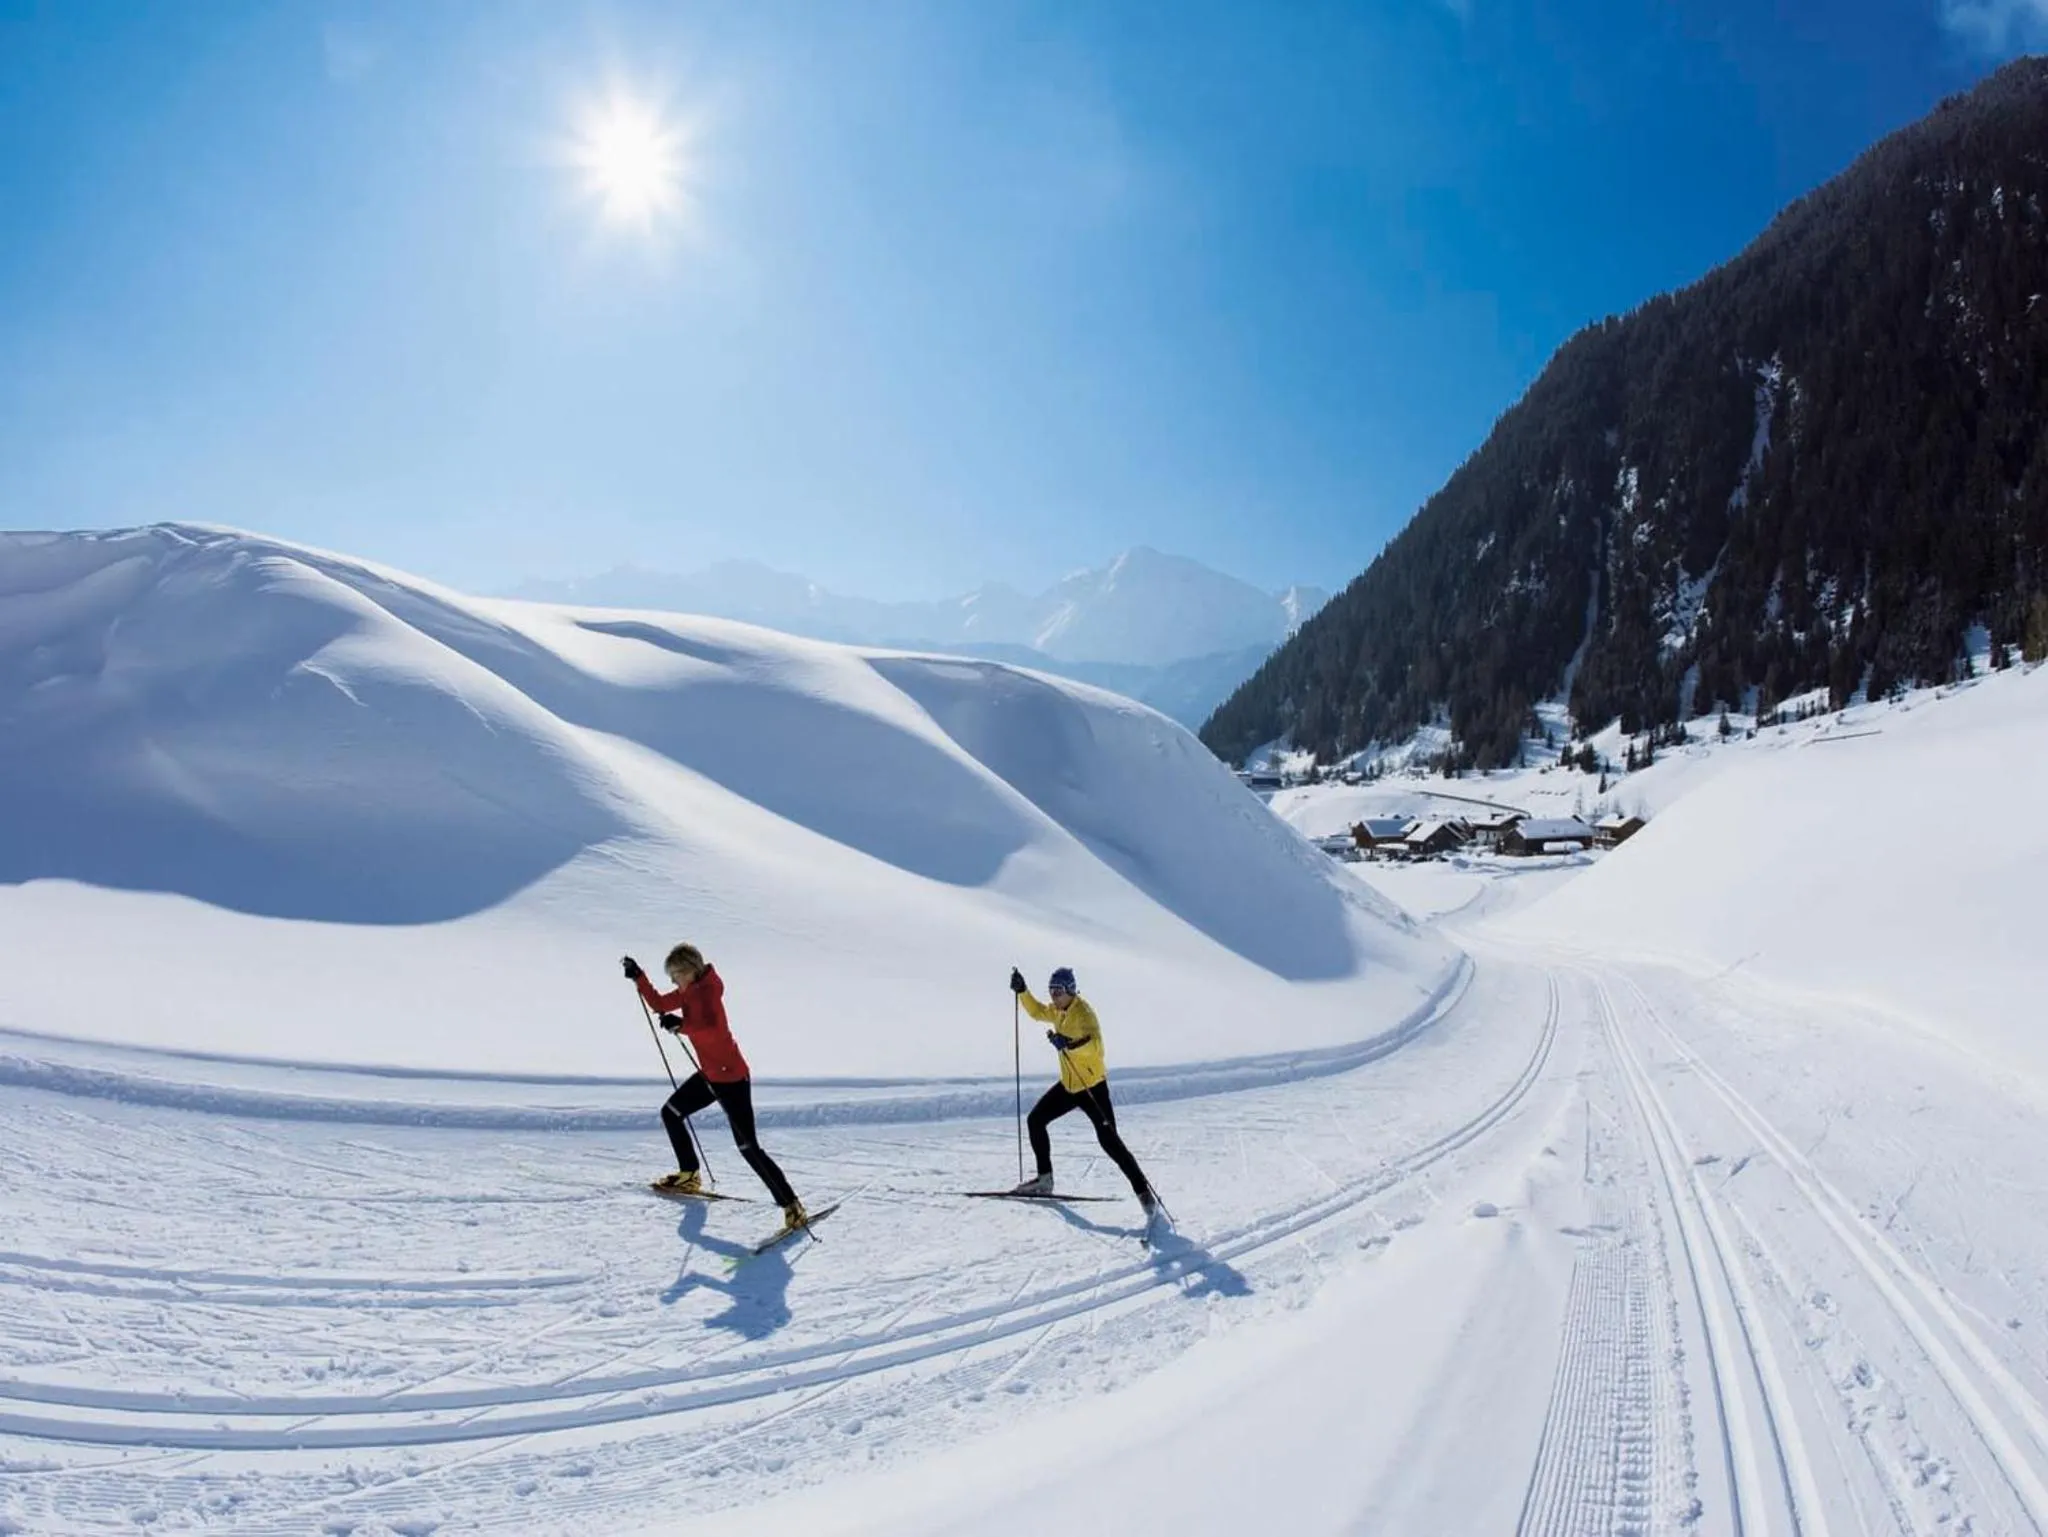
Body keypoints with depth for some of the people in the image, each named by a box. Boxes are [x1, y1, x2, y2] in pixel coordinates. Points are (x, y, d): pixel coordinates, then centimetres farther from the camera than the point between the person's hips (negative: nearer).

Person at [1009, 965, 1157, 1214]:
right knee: (1035, 1120, 8)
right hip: (1068, 1085, 9)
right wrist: (1022, 991, 16)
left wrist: (1070, 1044, -51)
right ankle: (1045, 1179, 19)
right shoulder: (1058, 1012, 6)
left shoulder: (1083, 1013, -20)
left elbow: (1096, 1046, -36)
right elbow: (1038, 1012, 28)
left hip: (1092, 1086, -9)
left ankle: (1144, 1192, -4)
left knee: (1109, 1141, -13)